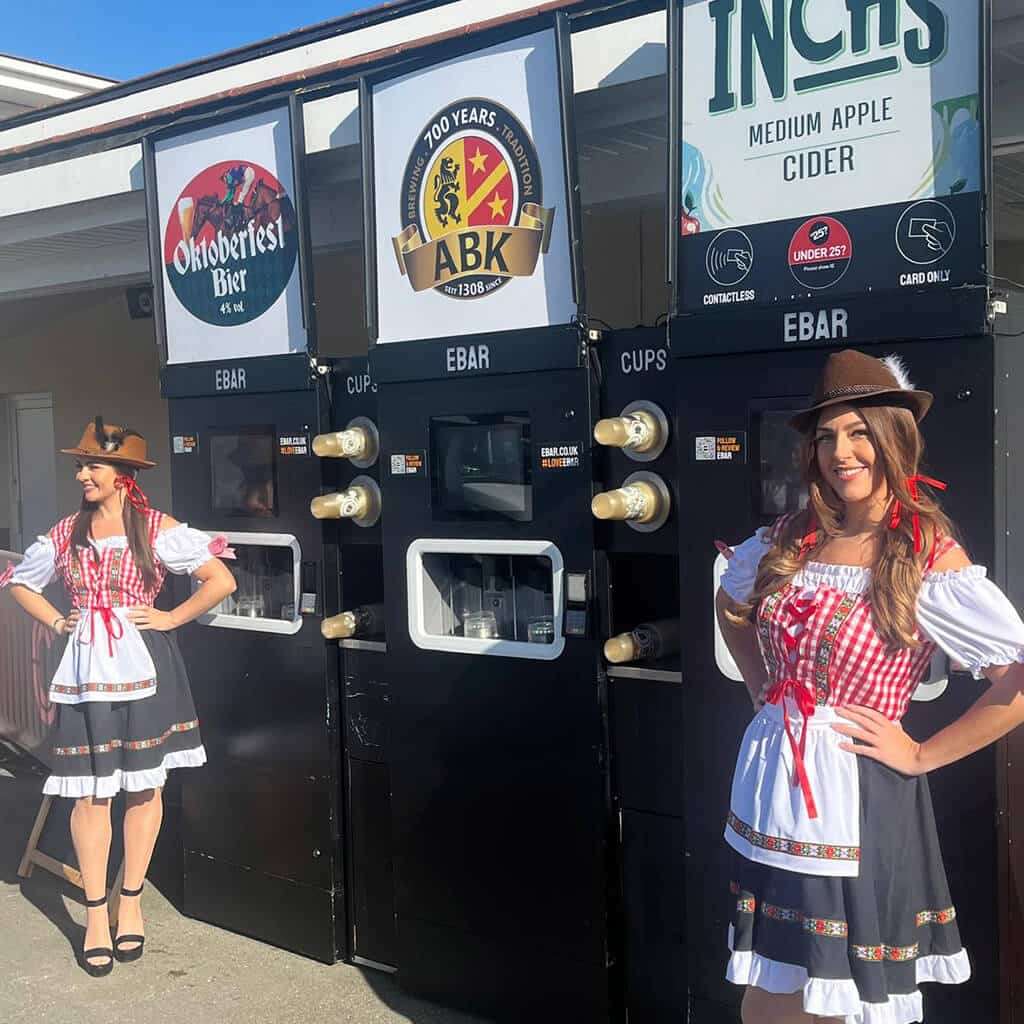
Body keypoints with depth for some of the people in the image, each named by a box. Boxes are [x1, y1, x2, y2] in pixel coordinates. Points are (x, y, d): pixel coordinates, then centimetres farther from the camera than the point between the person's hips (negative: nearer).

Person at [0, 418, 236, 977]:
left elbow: (222, 579, -9)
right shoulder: (66, 533, 6)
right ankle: (96, 913, 15)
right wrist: (55, 621, 8)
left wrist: (169, 619, -8)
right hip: (86, 670, 3)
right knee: (90, 794, 3)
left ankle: (130, 902, 22)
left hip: (143, 666, -2)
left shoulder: (156, 528, -5)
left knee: (144, 789, 6)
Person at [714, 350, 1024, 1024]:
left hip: (859, 802, -5)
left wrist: (921, 756, -14)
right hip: (771, 789, 5)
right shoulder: (791, 539, 3)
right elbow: (732, 607, 23)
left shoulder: (929, 557, -13)